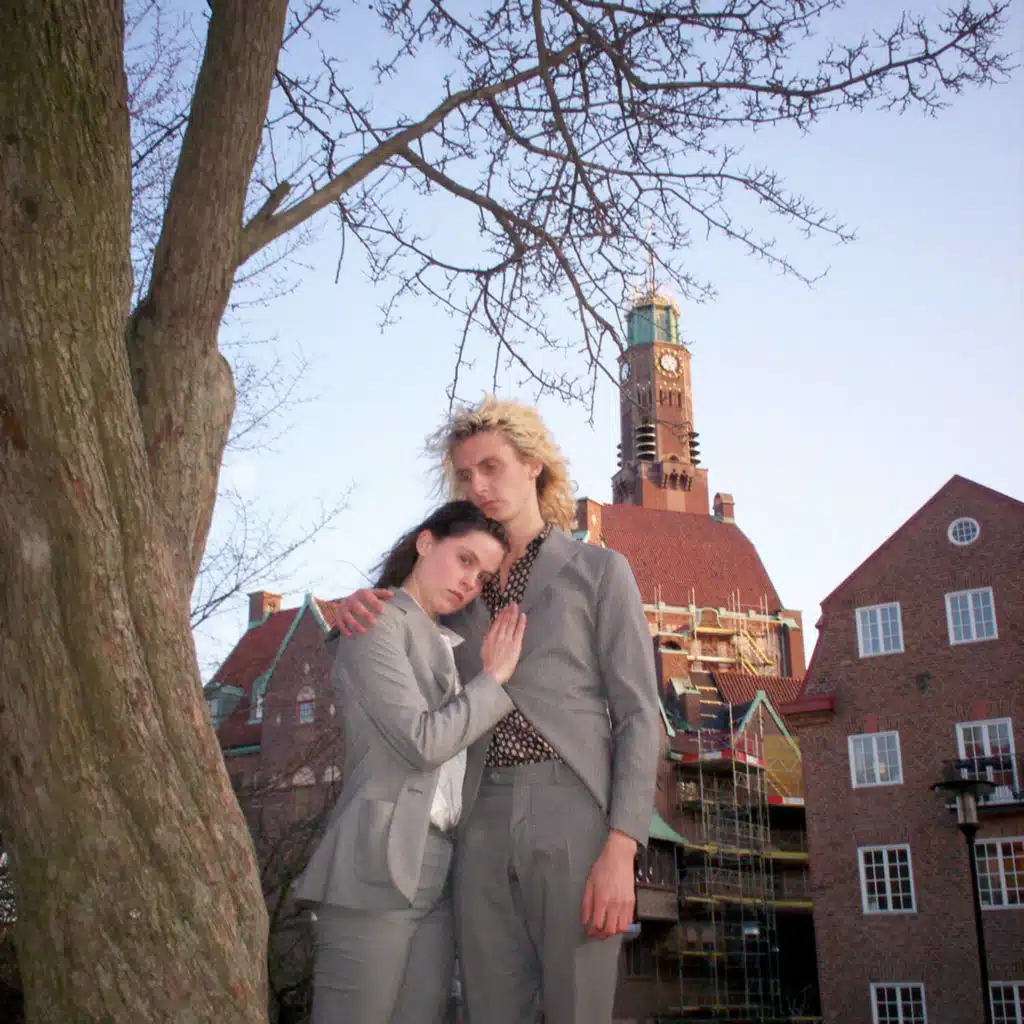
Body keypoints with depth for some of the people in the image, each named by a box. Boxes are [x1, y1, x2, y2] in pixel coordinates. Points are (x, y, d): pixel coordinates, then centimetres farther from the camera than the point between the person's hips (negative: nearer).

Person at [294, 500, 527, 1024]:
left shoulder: (453, 646, 22)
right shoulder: (378, 621, -1)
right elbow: (422, 741, -11)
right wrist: (493, 678, -1)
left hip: (440, 877, 7)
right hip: (378, 869, -7)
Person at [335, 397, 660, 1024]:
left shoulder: (599, 571, 8)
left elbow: (638, 714, 1)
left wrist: (621, 850, -12)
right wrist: (360, 608, 5)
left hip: (575, 814, -4)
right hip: (485, 825, 4)